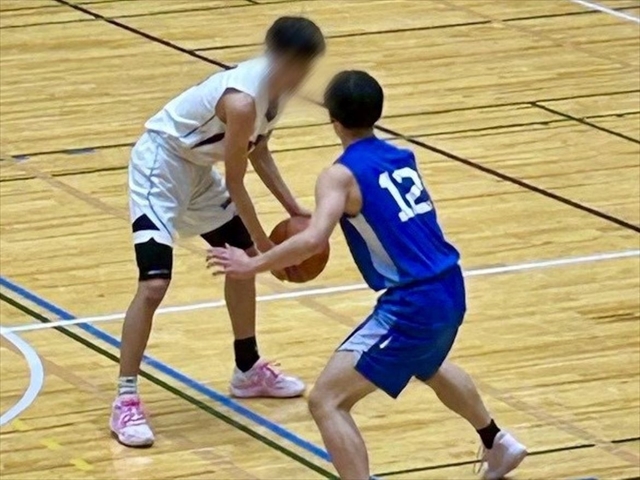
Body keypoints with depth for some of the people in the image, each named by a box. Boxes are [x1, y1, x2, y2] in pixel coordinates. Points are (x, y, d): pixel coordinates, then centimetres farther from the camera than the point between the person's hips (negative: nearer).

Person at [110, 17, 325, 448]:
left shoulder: (277, 87, -5)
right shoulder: (242, 100, -32)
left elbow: (258, 151, 11)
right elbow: (235, 183, -23)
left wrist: (293, 208, 5)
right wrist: (264, 242, -12)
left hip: (198, 166, 10)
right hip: (160, 163, -10)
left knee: (244, 258, 19)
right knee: (154, 284, -19)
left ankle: (248, 370, 35)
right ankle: (126, 402, -13)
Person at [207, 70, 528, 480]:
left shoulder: (341, 175, -12)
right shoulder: (403, 158, 11)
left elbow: (313, 240, -27)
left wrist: (252, 265, -16)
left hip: (413, 306, -8)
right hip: (449, 291, 8)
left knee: (327, 402, -8)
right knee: (429, 367, 41)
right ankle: (498, 445, 61)